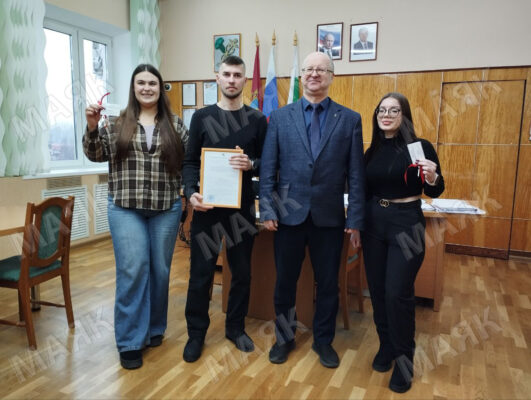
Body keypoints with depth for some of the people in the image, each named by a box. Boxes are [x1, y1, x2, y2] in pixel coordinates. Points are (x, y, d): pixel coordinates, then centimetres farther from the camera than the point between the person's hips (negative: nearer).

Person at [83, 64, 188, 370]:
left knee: (160, 269, 8)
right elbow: (96, 155, 5)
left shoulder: (175, 125, 5)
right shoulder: (117, 124, 5)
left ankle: (155, 328, 27)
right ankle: (131, 341, 7)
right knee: (132, 269, -5)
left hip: (166, 208, 1)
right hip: (125, 208, -1)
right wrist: (92, 127, -10)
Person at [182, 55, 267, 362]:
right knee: (201, 272, 5)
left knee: (242, 270, 11)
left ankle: (236, 327, 30)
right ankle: (197, 332, 22)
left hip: (242, 206, 1)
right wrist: (191, 192, -15)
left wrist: (251, 165, -17)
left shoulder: (257, 120, 4)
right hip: (207, 205, 0)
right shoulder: (202, 117, 4)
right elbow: (190, 161, 2)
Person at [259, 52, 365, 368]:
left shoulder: (350, 119, 1)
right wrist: (267, 210, -5)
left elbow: (356, 175, -1)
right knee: (285, 282, 13)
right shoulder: (280, 117, 3)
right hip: (289, 214, 1)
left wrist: (356, 220, -3)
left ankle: (324, 340, 35)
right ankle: (285, 338, 35)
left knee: (328, 284, 12)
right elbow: (268, 169, 1)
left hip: (330, 217, 0)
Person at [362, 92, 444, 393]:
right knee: (378, 290, 11)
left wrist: (432, 178, -27)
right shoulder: (373, 151, 6)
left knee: (398, 293, -4)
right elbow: (367, 189, 10)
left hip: (406, 223, -5)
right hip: (374, 222, 5)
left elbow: (434, 192, -6)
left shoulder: (420, 146, -8)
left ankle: (404, 357, 17)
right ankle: (386, 346, 31)